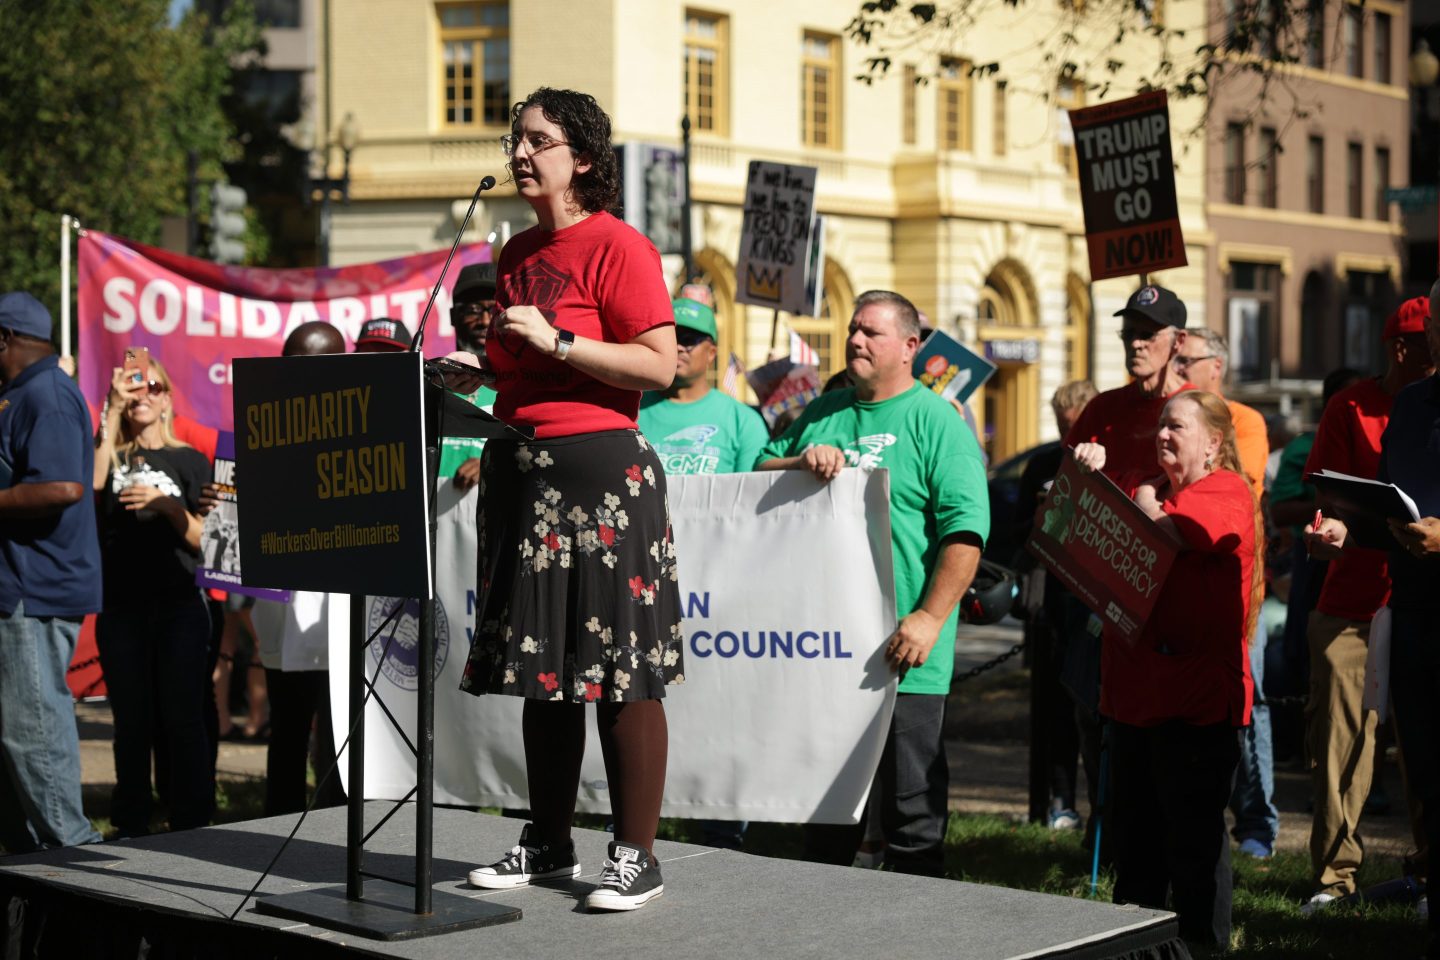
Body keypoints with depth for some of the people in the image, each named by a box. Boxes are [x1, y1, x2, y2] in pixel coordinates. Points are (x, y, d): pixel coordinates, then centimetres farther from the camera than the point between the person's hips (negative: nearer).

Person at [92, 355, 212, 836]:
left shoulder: (190, 461, 6)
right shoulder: (112, 456, 9)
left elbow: (204, 540, 1)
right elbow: (91, 484, -15)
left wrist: (166, 504, -14)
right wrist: (112, 411, -15)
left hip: (180, 606, -1)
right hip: (121, 607, 1)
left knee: (182, 718, -3)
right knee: (131, 720, 7)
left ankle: (193, 826, 3)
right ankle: (130, 827, 15)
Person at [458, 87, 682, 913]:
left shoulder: (617, 247, -7)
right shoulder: (518, 252, 17)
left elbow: (660, 365, -15)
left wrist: (555, 341, -17)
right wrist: (484, 363, 12)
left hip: (599, 467, -8)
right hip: (521, 466, 8)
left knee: (622, 671, -5)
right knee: (541, 665, 12)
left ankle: (637, 857, 1)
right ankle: (550, 843, 21)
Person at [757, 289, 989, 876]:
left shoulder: (936, 421, -3)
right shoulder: (824, 413, 16)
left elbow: (964, 532, -11)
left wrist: (929, 618, -20)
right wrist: (801, 461, -4)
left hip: (901, 654, -6)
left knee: (912, 805, 0)